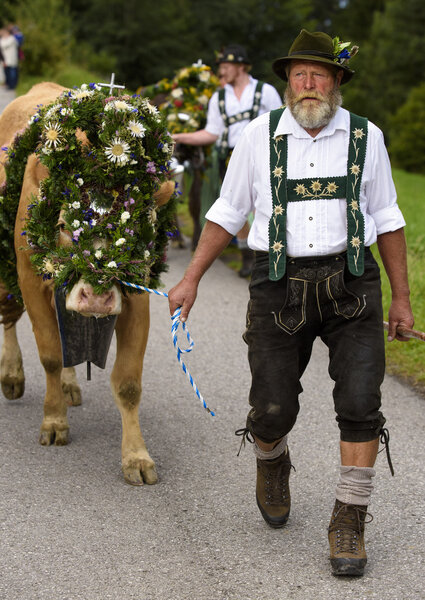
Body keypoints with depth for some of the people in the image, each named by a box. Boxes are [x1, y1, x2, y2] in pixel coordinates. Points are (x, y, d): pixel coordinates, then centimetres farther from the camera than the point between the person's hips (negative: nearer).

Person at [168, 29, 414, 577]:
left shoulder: (365, 137, 3)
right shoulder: (260, 136, 2)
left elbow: (386, 220, 10)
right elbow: (227, 213, 10)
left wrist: (401, 298, 10)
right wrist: (191, 280, 5)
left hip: (350, 285, 0)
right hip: (279, 287, 0)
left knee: (360, 404, -12)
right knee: (273, 408, 0)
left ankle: (348, 523, 1)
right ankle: (272, 465, 37)